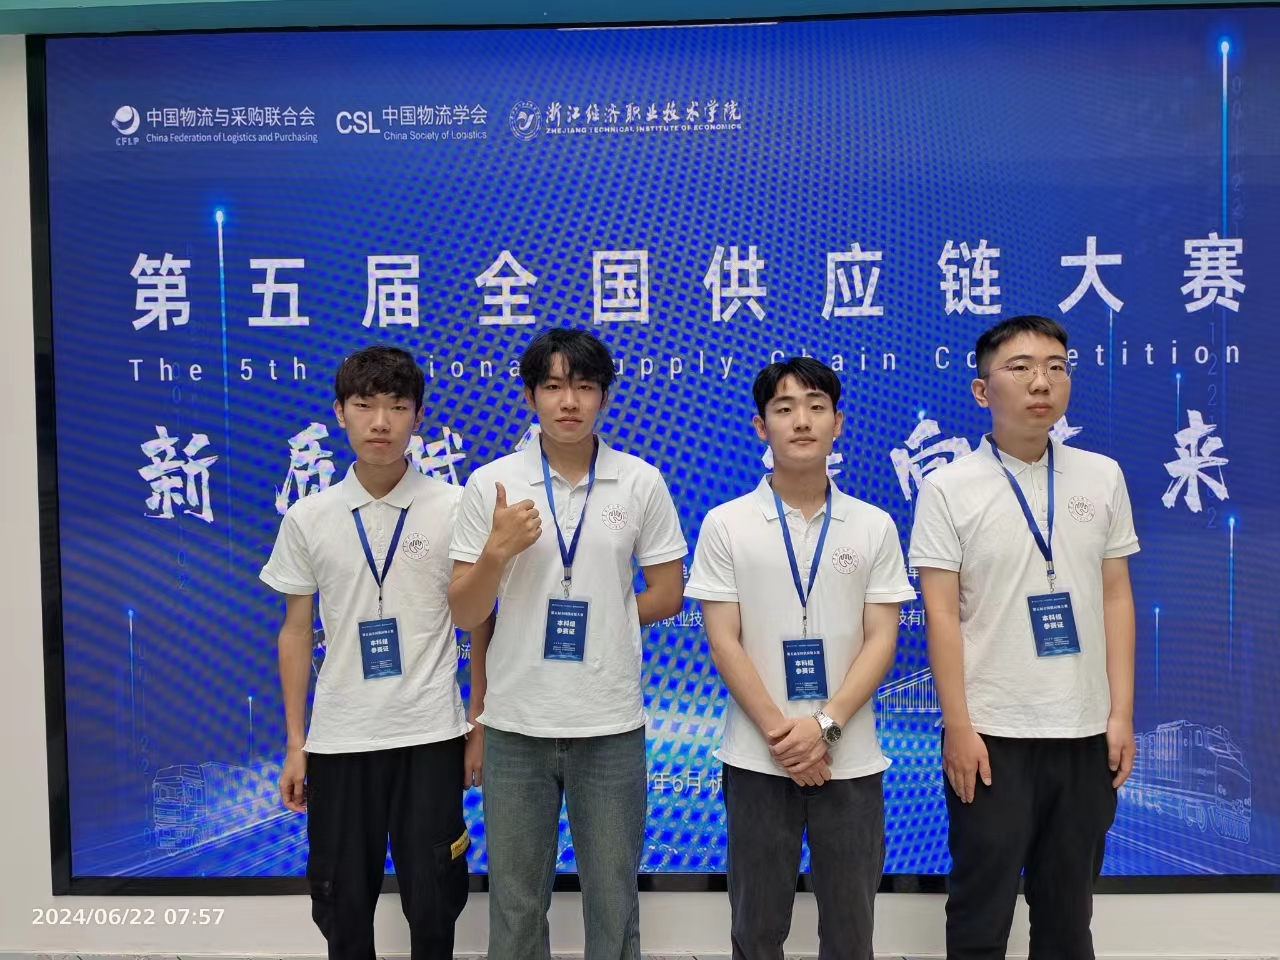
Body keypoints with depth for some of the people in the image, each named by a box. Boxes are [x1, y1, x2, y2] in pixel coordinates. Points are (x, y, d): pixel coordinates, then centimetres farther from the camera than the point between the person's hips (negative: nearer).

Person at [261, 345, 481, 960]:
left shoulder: (455, 509, -5)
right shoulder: (307, 518, 0)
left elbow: (479, 626, 0)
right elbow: (296, 632, 6)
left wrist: (481, 729, 0)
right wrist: (295, 744, 6)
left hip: (431, 735, -1)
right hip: (339, 739, 2)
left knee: (433, 901, 8)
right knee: (342, 904, 13)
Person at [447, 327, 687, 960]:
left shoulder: (642, 483, -2)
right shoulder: (491, 485, -3)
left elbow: (667, 595, 4)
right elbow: (464, 614, -3)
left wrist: (595, 618, -1)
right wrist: (497, 551, -20)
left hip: (611, 725, 0)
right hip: (516, 724, 1)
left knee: (613, 901, 14)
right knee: (515, 904, 16)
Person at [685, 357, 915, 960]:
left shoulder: (875, 526, 2)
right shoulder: (725, 524, -2)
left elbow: (881, 639, -1)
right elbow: (722, 641, -5)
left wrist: (824, 725, -13)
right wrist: (779, 732, -12)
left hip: (850, 758, 1)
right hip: (756, 759, -1)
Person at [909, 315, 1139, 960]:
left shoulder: (1103, 477, 4)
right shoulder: (948, 488, -6)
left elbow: (1116, 598, 6)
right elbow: (941, 614, -8)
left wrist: (1121, 714, 2)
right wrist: (958, 726, -11)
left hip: (1085, 730, 3)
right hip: (991, 732, -3)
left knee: (1068, 905, 17)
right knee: (981, 907, 9)